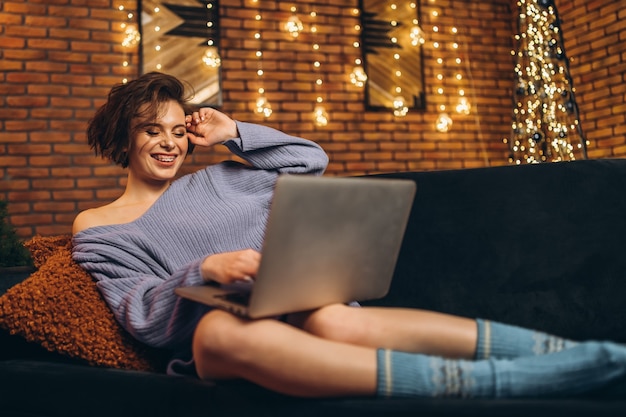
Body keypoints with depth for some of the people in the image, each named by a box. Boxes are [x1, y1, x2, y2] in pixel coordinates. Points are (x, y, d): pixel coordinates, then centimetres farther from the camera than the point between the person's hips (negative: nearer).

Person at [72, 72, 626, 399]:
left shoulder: (212, 179, 24)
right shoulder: (98, 228, 16)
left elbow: (310, 159, 24)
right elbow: (139, 314, 0)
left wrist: (234, 133, 16)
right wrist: (204, 269, -18)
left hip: (287, 296, 3)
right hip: (210, 331, -2)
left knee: (332, 322, -36)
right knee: (221, 330, -42)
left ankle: (571, 351, -41)